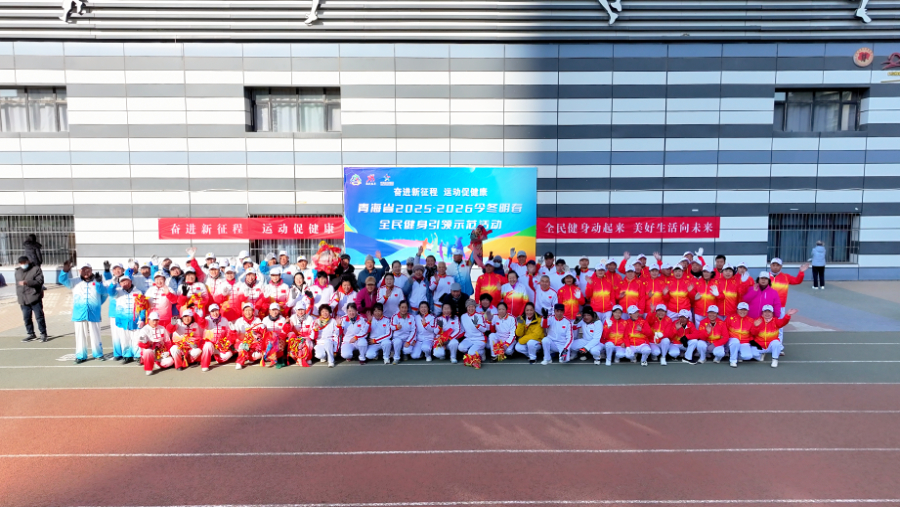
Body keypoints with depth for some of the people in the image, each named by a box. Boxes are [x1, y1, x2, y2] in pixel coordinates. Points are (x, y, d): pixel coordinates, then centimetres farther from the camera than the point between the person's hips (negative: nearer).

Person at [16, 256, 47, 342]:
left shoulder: (36, 269, -3)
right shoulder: (18, 271, 16)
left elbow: (40, 281, -13)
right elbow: (17, 284, 25)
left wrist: (27, 282, -25)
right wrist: (18, 295, 21)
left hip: (35, 299, -6)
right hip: (23, 300, 6)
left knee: (39, 317, -4)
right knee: (26, 318, 10)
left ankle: (43, 334, 3)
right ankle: (31, 334, 20)